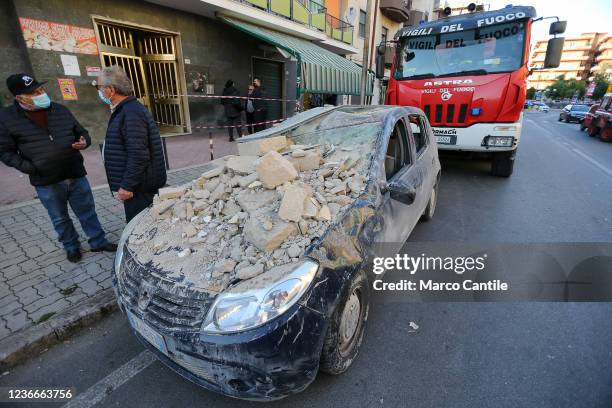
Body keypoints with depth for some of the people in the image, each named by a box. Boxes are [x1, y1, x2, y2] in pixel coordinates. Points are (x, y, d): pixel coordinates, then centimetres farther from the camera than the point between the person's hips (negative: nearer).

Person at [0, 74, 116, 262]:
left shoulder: (61, 110, 4)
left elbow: (82, 132, 15)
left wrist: (84, 142, -8)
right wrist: (29, 168, -12)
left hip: (76, 175, 2)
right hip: (46, 182, -1)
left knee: (88, 213, 10)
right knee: (60, 219, 13)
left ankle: (98, 242, 25)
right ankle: (71, 246, 32)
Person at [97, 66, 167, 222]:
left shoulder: (132, 113, -19)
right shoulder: (124, 111, 16)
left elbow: (138, 155, -26)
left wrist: (127, 185, -22)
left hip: (140, 188, -10)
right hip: (135, 185, 10)